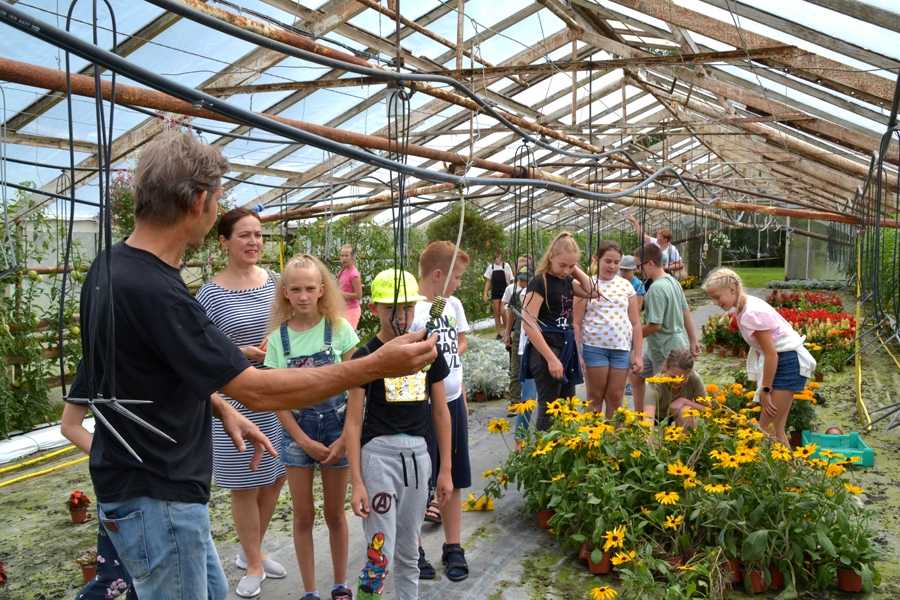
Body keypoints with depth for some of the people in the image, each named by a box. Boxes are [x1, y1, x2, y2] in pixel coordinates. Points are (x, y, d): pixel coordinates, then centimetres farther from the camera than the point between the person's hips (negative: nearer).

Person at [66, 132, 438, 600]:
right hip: (156, 500, -9)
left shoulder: (110, 266, 1)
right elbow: (259, 391, -28)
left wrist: (221, 406, 4)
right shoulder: (154, 292, -29)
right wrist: (377, 366, -25)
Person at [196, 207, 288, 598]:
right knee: (244, 484, 7)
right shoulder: (210, 294, -10)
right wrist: (244, 353, -22)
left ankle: (251, 551, 37)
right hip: (237, 401, -5)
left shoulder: (274, 281, 4)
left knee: (276, 477, 15)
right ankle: (254, 565, 27)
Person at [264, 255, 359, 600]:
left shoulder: (338, 328, -7)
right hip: (297, 430, 1)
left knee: (335, 513, 11)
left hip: (336, 426, -1)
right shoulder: (278, 337, -3)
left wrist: (344, 438, -10)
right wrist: (304, 442, -8)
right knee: (303, 515, 9)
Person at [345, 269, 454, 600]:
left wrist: (445, 469, 9)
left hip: (418, 454, 4)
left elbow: (440, 413, 9)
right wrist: (356, 483, -10)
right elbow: (353, 422, -6)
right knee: (380, 554, -4)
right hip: (379, 454, -3)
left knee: (408, 551, 16)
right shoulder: (365, 356, -6)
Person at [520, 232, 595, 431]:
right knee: (549, 408, -2)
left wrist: (575, 270, 5)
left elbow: (589, 290, 21)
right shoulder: (540, 282, -15)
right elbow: (528, 323, -21)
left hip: (566, 348, 8)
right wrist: (551, 358, -23)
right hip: (546, 351, -8)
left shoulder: (567, 280, 8)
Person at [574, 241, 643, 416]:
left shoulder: (626, 286, 8)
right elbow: (576, 323, -1)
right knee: (595, 397, 5)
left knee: (615, 398, 8)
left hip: (622, 348, 3)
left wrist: (637, 354, 4)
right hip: (594, 347, -2)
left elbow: (636, 323, 10)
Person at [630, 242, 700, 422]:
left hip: (666, 349, -10)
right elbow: (686, 312, 11)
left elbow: (655, 325, -25)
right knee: (636, 375, 21)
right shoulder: (673, 281, 4)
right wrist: (693, 341, 19)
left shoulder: (656, 288, -24)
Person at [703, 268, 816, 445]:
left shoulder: (752, 313, -22)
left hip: (788, 362, -10)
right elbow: (766, 351, 8)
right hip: (779, 360, 10)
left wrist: (765, 390, -15)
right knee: (776, 430, 13)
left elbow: (771, 355, -21)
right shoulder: (744, 308, 5)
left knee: (767, 430, -7)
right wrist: (764, 387, 6)